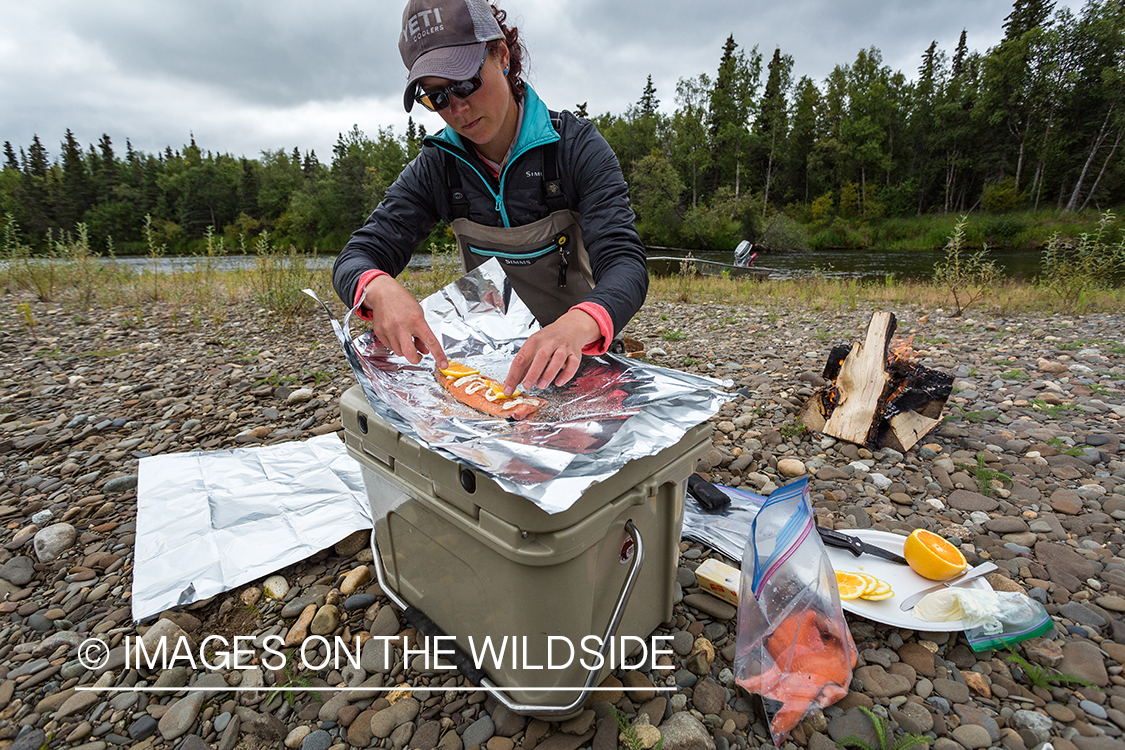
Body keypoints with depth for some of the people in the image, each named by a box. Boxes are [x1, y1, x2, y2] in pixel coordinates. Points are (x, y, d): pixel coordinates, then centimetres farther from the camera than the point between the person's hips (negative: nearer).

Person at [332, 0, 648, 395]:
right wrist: (380, 288, -32)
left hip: (577, 355, -2)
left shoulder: (576, 145, -10)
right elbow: (356, 257, -6)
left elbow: (625, 262, -21)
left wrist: (577, 325, -43)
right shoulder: (435, 167, -2)